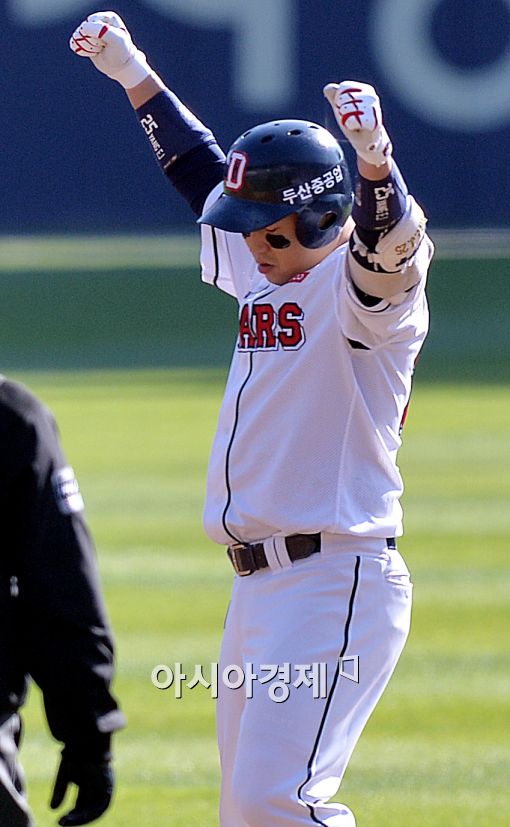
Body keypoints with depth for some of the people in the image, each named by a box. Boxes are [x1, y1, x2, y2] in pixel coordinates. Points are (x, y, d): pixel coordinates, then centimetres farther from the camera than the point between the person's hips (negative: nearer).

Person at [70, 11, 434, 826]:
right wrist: (133, 73, 35)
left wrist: (374, 157, -51)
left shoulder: (356, 287, -9)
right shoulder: (265, 272, 16)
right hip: (258, 589, 9)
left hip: (336, 583, -9)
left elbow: (389, 245, -32)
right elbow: (202, 172, 31)